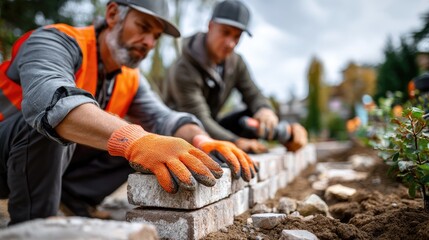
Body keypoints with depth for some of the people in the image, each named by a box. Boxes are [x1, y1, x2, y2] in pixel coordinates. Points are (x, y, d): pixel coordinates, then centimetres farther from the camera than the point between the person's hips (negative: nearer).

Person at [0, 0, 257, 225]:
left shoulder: (131, 79, 0)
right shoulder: (56, 41, -22)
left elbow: (163, 118, -10)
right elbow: (50, 99, -43)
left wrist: (202, 141, -33)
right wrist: (133, 140, -59)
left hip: (56, 161, 6)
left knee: (143, 140, -4)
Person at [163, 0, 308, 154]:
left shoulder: (235, 62, -2)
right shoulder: (184, 69, -25)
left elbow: (253, 95, -5)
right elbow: (199, 120, -32)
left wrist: (264, 110, -31)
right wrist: (237, 142, -46)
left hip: (213, 128, 6)